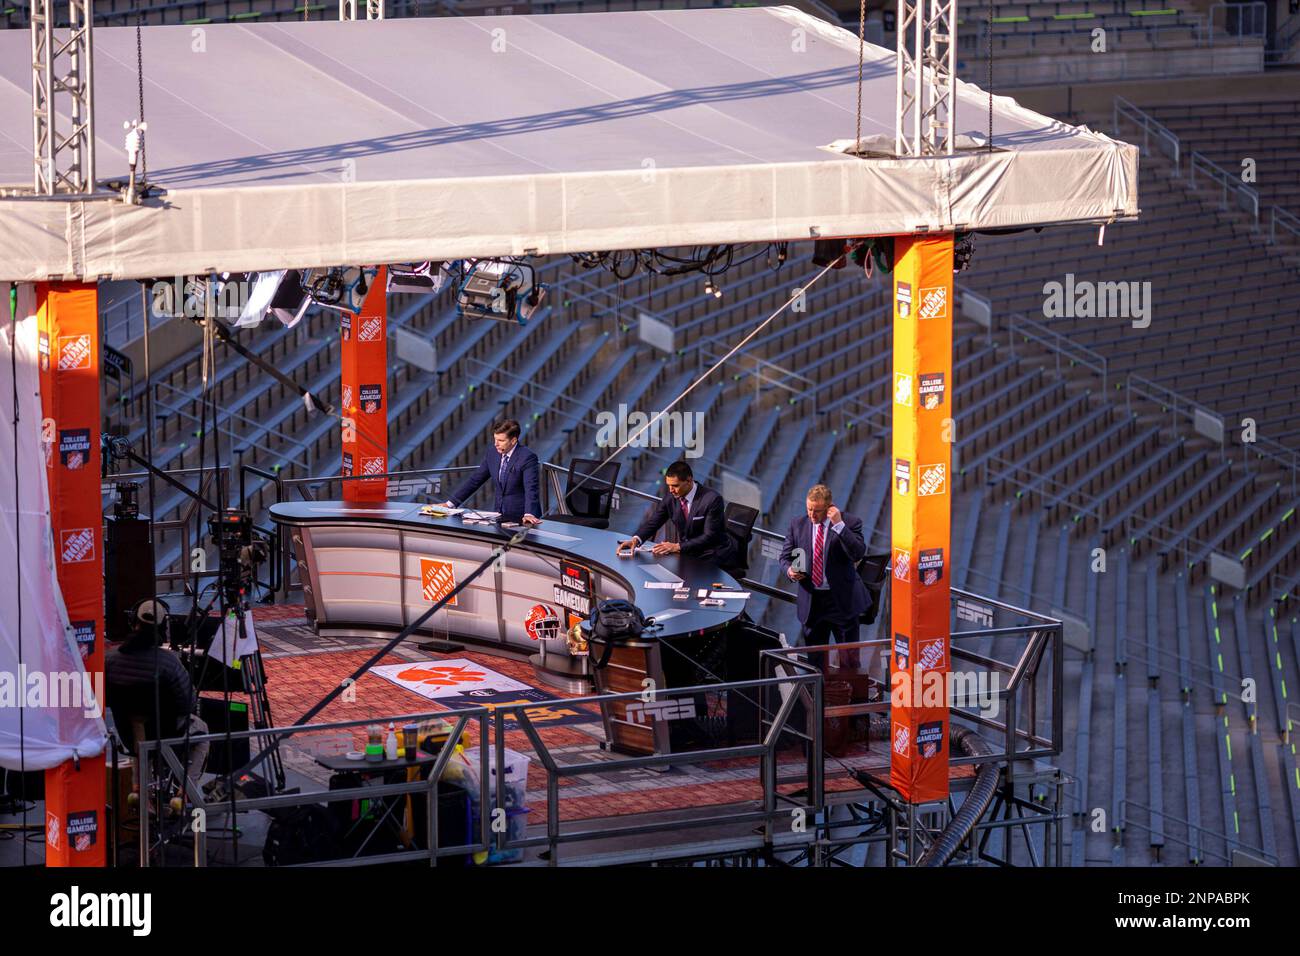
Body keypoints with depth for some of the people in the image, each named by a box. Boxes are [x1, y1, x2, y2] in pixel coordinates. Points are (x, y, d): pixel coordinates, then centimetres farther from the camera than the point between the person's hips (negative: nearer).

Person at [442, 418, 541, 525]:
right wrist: (450, 503, 8)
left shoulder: (527, 457, -13)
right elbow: (474, 480, 12)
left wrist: (529, 514, -39)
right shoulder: (493, 453, 6)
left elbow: (531, 488, -23)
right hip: (499, 515, 5)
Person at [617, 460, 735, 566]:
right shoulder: (670, 497, -2)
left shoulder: (712, 499, -19)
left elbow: (710, 537, -20)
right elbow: (653, 521, 2)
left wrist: (678, 547, -28)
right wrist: (636, 539, -19)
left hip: (713, 557, -6)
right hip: (688, 554, 6)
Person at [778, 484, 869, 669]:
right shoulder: (798, 525, 4)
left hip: (842, 600, -3)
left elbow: (858, 554, -20)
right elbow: (785, 557, 11)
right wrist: (789, 570, -12)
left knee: (849, 659, 1)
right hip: (811, 600, 3)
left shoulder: (850, 522, -7)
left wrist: (839, 525, -24)